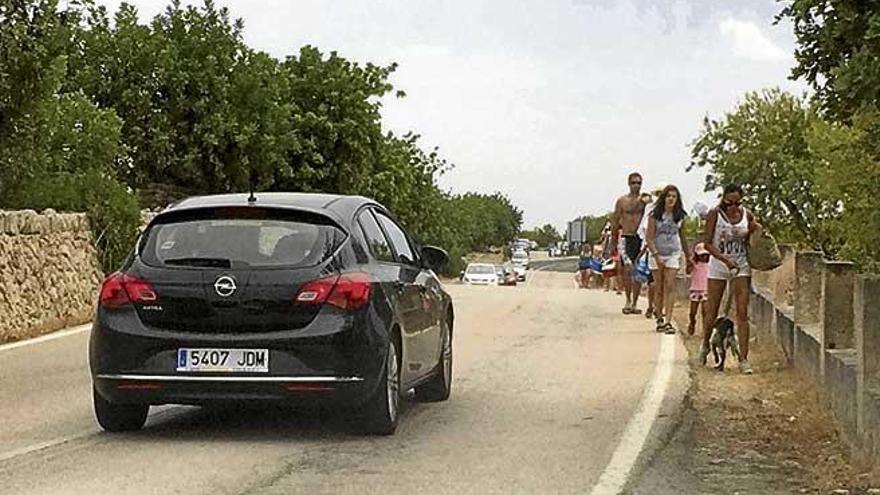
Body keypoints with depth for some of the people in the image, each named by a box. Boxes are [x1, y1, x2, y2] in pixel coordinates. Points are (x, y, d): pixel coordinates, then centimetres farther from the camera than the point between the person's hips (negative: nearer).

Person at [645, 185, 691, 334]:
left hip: (673, 255, 1)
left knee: (670, 287, -9)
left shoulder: (680, 216, 2)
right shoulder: (655, 215, -7)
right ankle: (659, 318, 21)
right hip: (657, 254, -1)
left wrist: (688, 256, 20)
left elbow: (682, 237, 15)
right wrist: (656, 256, -17)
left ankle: (668, 321, -14)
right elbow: (649, 238, -8)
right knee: (659, 288, 6)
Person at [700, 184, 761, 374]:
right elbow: (707, 243, -9)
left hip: (741, 267, 1)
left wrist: (756, 229, -7)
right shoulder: (715, 214, -7)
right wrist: (725, 259, -21)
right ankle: (705, 345, 36)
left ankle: (743, 359, -7)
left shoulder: (747, 215, 1)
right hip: (718, 266, -1)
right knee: (712, 312, 6)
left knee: (742, 312, -7)